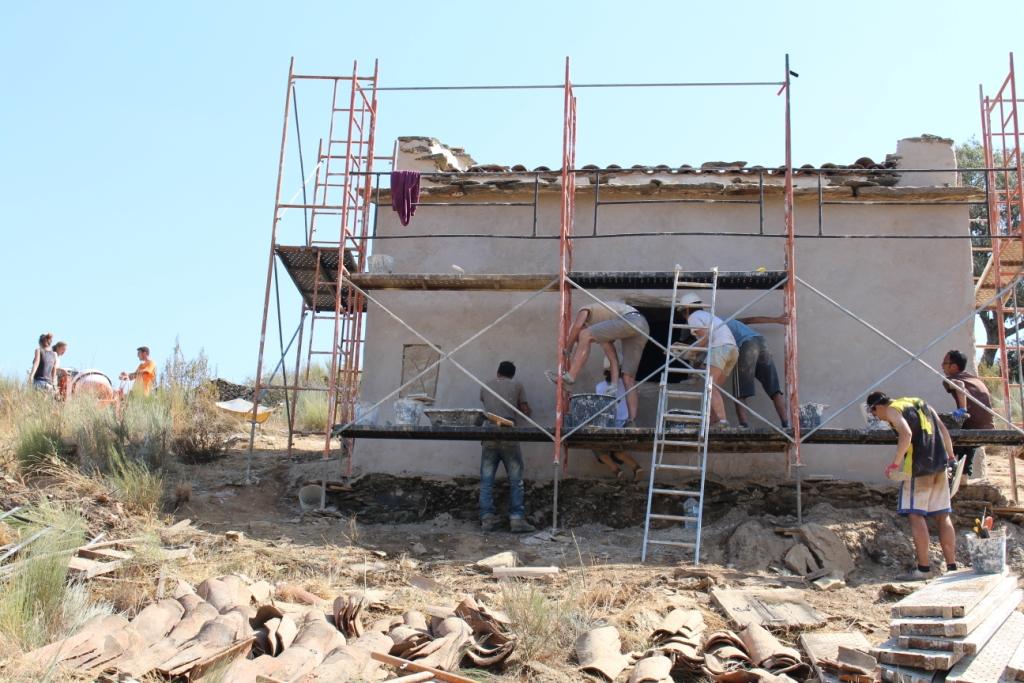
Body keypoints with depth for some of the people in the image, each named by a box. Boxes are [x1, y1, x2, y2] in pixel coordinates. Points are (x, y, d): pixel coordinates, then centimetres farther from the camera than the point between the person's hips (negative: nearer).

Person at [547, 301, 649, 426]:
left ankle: (570, 376, -16)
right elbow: (613, 359, 24)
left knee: (585, 336, -10)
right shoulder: (603, 335, 34)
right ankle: (632, 421, -4)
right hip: (644, 328, 9)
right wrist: (614, 385, 15)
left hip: (632, 319, -9)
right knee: (628, 378, 5)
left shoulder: (584, 310, 17)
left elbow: (577, 326, -6)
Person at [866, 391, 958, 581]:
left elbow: (906, 434, -19)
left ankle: (923, 568, -8)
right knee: (942, 516, 11)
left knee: (915, 515, -5)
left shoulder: (893, 410, -1)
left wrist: (895, 463, -17)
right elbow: (943, 430, 17)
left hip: (917, 467, -8)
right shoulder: (921, 403, 22)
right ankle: (951, 566, 13)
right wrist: (951, 456, 19)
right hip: (939, 465, 8)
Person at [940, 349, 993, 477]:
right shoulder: (976, 378, 20)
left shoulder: (949, 380, -2)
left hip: (971, 427, -7)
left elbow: (959, 385, -25)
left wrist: (962, 409, -32)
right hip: (987, 428, 7)